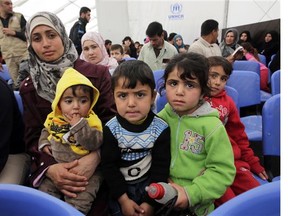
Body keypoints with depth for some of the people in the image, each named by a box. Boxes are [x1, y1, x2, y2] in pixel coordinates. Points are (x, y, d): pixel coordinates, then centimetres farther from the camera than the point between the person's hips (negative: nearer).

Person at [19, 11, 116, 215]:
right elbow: (33, 137, 2)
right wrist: (50, 167, -18)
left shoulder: (97, 74, -2)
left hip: (95, 164, -1)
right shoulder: (29, 87, 5)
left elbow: (112, 122, -5)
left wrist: (95, 157, -22)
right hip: (52, 165, 2)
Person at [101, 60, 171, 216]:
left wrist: (150, 201, -13)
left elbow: (161, 167, -11)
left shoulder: (160, 129, -17)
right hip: (120, 185, 0)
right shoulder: (111, 129, -16)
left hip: (149, 182, 0)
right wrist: (123, 198, -14)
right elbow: (108, 166, -11)